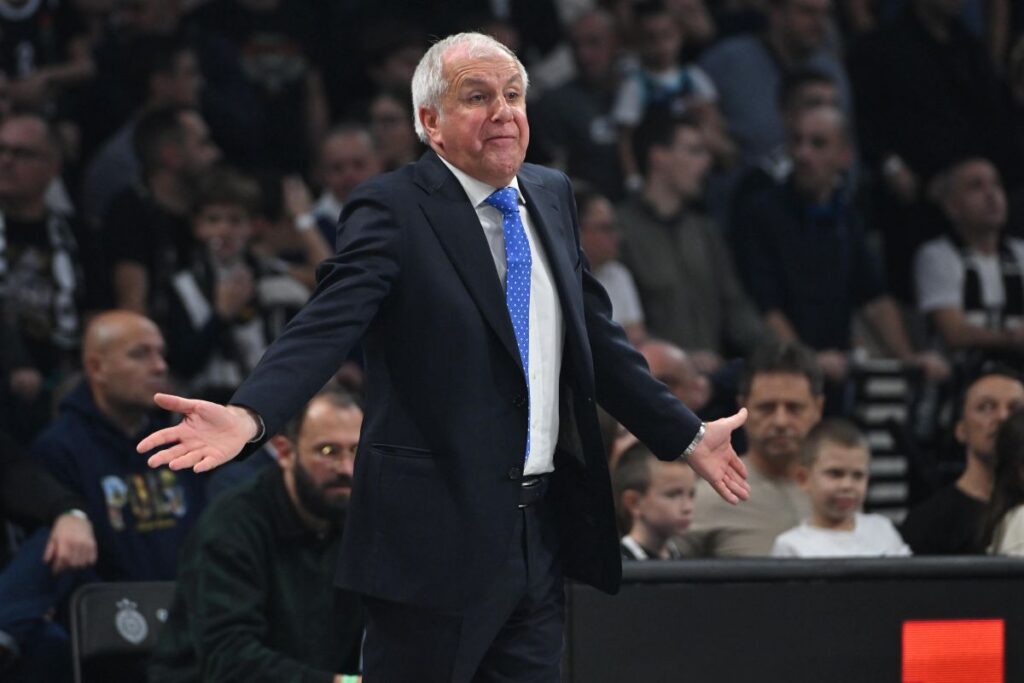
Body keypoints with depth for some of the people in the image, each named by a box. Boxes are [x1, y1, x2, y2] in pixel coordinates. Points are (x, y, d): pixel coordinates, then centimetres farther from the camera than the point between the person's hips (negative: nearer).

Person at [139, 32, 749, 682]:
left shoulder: (552, 196, 12)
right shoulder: (392, 211, -9)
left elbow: (595, 335, 20)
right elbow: (326, 328, -22)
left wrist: (686, 435, 22)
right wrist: (248, 417, -38)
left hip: (542, 529, 6)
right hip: (439, 535, -6)